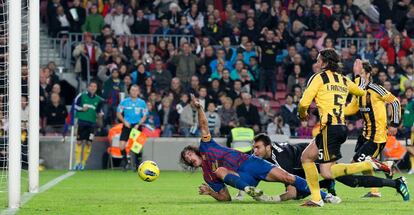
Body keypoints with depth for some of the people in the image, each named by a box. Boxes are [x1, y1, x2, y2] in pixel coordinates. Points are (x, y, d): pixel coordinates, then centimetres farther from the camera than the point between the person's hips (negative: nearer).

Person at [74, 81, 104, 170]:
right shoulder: (82, 95, 1)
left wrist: (100, 114, -5)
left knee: (89, 143, -1)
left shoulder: (98, 99, 9)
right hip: (82, 121, -2)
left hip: (92, 123, 2)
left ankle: (83, 163, 9)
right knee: (79, 142, -5)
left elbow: (99, 110, 17)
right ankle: (77, 162, 1)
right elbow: (75, 105, 6)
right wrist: (81, 109, -11)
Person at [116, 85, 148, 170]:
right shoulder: (124, 102, 2)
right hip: (127, 125, 0)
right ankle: (125, 162, 9)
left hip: (137, 126, 0)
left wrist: (138, 125, -10)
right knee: (122, 146, -10)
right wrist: (124, 121, -9)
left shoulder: (142, 103, 2)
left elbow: (144, 116, 4)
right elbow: (118, 113, 7)